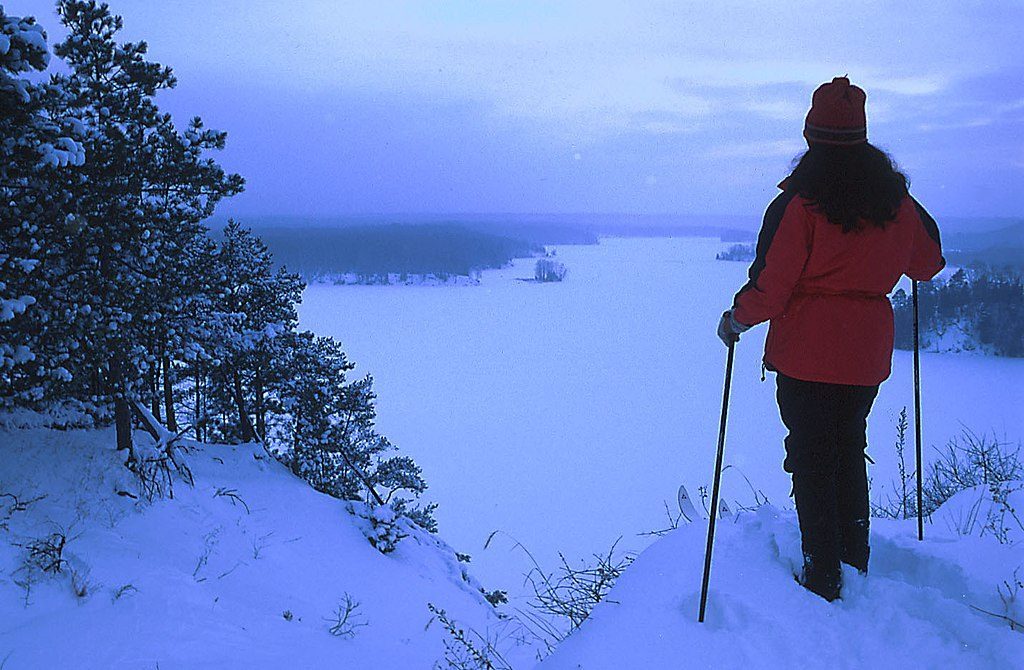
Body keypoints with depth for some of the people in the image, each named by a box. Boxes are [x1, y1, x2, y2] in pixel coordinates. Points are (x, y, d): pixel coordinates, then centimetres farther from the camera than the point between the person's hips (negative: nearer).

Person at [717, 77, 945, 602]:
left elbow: (770, 286, -16)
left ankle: (823, 575, 9)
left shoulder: (798, 202, -14)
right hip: (868, 355, 5)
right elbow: (928, 263, 18)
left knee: (811, 459, 5)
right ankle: (855, 555, 32)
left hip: (805, 352, -5)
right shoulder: (897, 201, 2)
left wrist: (736, 321, 1)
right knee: (850, 450, 21)